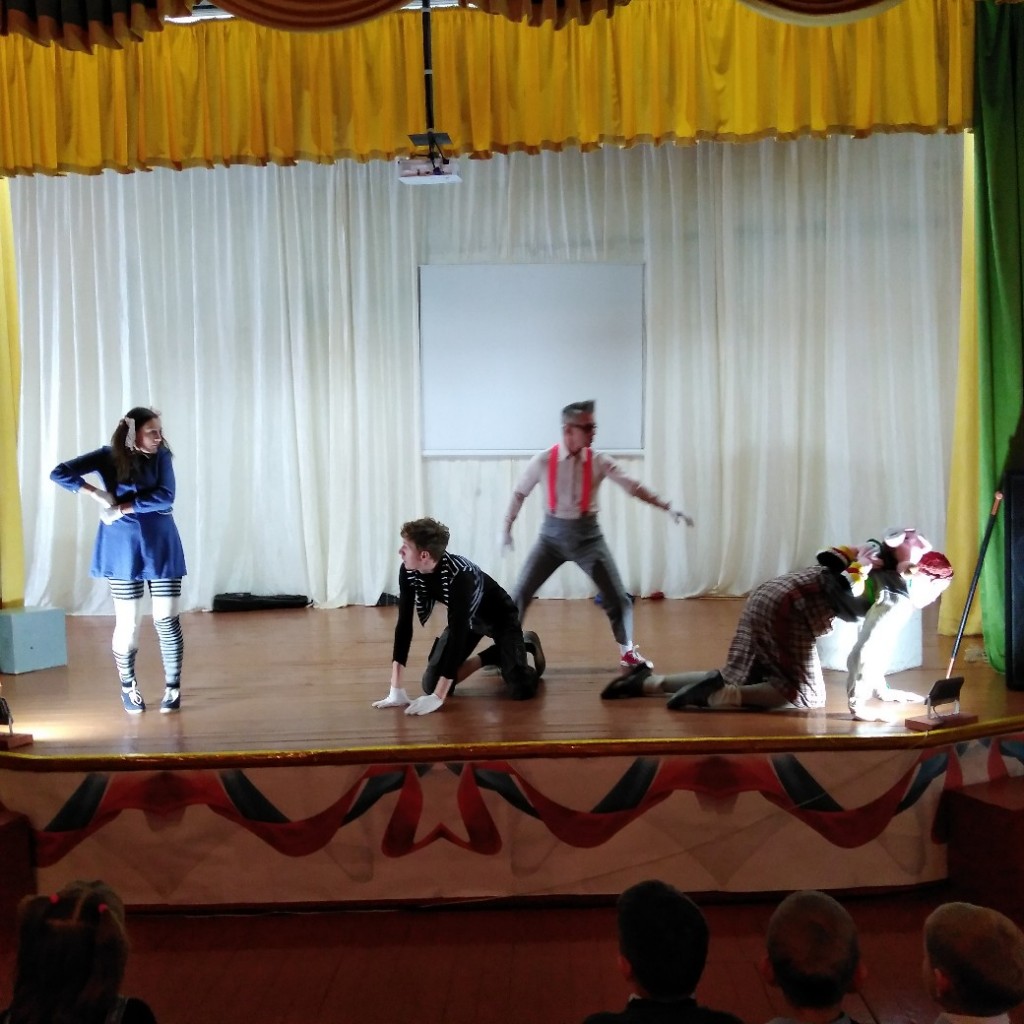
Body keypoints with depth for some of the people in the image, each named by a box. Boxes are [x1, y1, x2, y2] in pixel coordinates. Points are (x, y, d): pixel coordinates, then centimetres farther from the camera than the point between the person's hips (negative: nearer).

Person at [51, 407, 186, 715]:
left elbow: (165, 497, -14)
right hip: (124, 550, 0)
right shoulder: (109, 457, -1)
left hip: (161, 546, 0)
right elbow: (60, 473, -4)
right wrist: (96, 494, -13)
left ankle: (173, 687, 11)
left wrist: (123, 508, -16)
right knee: (127, 623, 5)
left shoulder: (161, 456, -1)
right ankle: (128, 687, 23)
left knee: (166, 620, -1)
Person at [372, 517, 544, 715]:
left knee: (520, 690, -22)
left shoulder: (458, 576, -40)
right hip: (467, 618, 6)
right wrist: (396, 690, -26)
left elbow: (457, 635, -41)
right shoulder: (408, 573, -22)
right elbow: (404, 625, -20)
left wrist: (437, 698, -43)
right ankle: (495, 655, 16)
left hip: (499, 616, -6)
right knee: (432, 685, -6)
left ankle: (526, 644, 13)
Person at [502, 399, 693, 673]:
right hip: (553, 533, 0)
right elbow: (519, 493, 4)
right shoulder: (543, 461, -10)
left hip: (587, 534, 1)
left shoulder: (599, 461, -8)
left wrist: (668, 508, -19)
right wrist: (506, 529, 8)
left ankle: (627, 652, 19)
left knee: (617, 597, 0)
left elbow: (634, 486, -11)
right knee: (521, 593, -1)